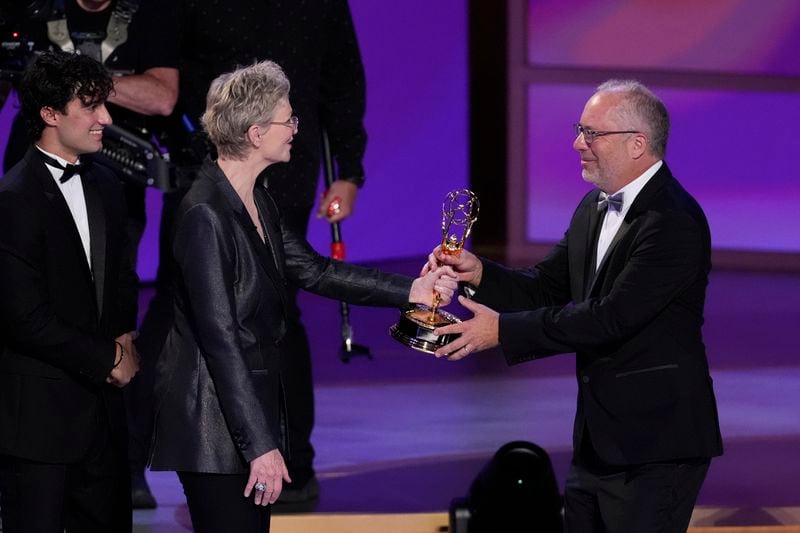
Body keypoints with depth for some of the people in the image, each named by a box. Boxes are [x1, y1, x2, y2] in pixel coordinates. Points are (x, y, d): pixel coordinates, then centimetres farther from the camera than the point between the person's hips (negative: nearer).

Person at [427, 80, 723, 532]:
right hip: (597, 443, 9)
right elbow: (547, 289, 13)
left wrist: (504, 330, -21)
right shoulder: (595, 208, 12)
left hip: (655, 449, -9)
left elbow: (611, 317, -24)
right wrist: (479, 274, -7)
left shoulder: (675, 223, -19)